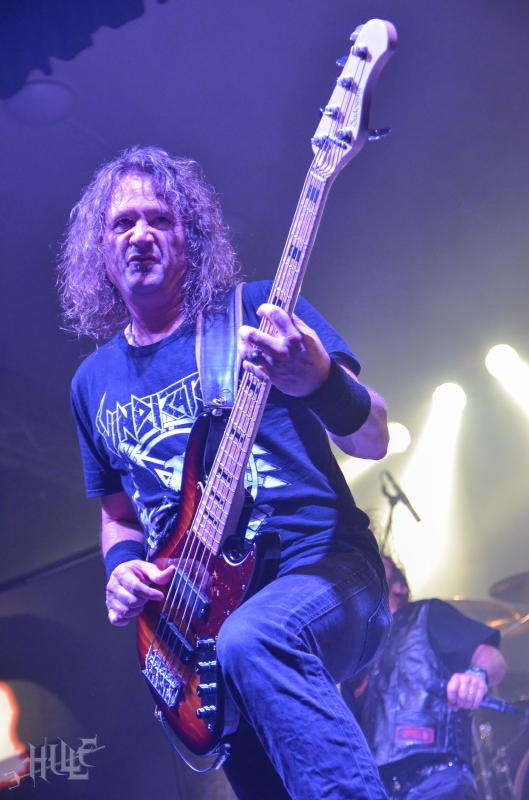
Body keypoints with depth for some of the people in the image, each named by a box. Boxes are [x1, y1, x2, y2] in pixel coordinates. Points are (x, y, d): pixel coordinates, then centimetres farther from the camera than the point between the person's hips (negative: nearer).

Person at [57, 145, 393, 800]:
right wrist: (122, 566, 1)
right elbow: (117, 512, 25)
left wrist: (318, 381, -25)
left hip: (323, 570, -5)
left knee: (251, 641, -36)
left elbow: (373, 440, -4)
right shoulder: (93, 382, 13)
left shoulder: (260, 310, 0)